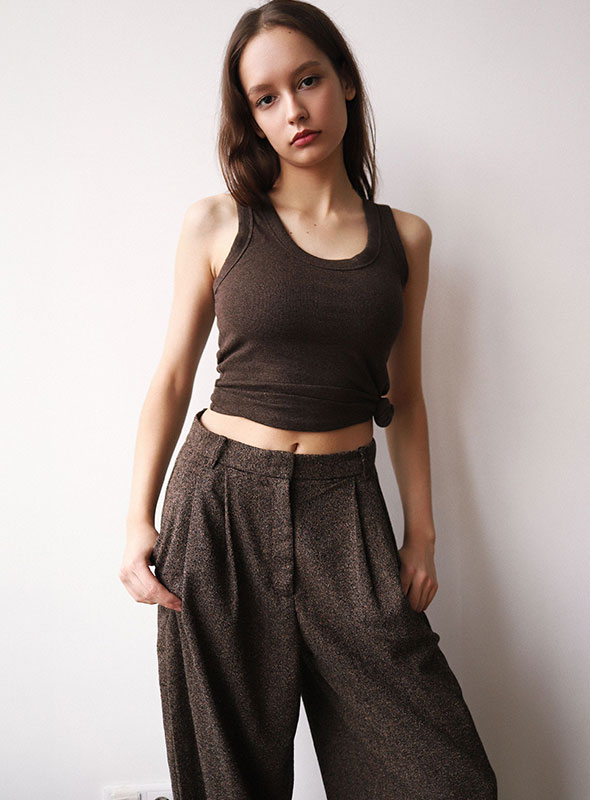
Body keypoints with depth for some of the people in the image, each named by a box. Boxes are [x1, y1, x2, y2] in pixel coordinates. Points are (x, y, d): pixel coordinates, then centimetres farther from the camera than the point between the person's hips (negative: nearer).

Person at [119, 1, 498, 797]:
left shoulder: (404, 237, 7)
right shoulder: (215, 223, 1)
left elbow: (404, 397, 11)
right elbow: (173, 378, 3)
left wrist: (422, 531, 9)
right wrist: (139, 519, -4)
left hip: (344, 504, 2)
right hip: (221, 499, -1)